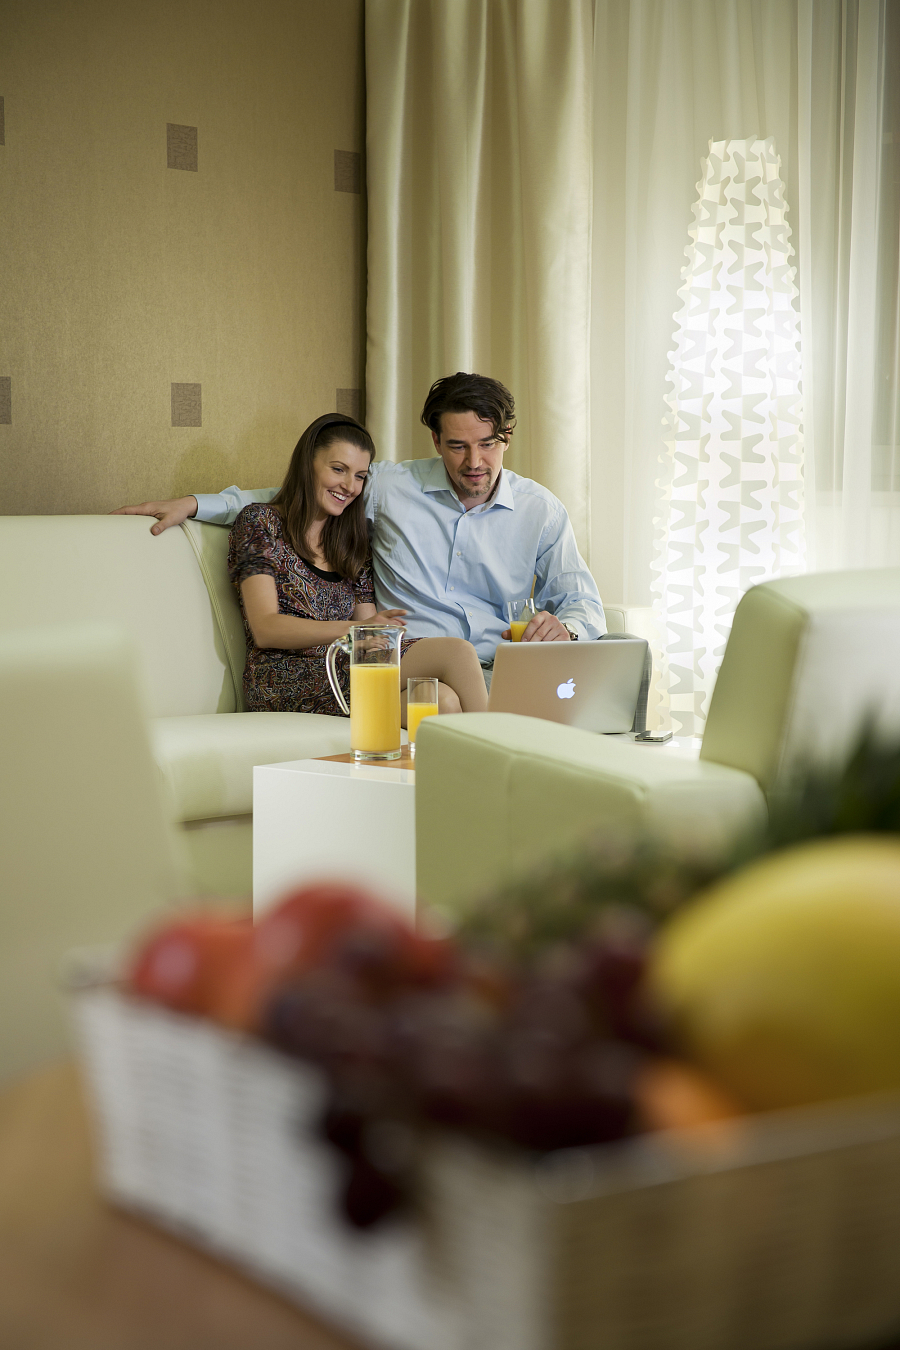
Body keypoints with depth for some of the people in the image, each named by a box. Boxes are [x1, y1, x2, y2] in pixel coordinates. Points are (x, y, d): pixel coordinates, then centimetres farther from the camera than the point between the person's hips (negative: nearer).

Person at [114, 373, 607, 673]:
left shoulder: (542, 510, 13)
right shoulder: (391, 486, 10)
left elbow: (583, 602, 15)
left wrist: (564, 626, -11)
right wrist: (194, 503, 12)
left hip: (500, 672, 1)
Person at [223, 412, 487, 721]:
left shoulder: (353, 543, 23)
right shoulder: (260, 522, 4)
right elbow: (265, 629, -8)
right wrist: (353, 629, -19)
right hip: (285, 680, -6)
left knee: (443, 699, -31)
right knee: (456, 652, -28)